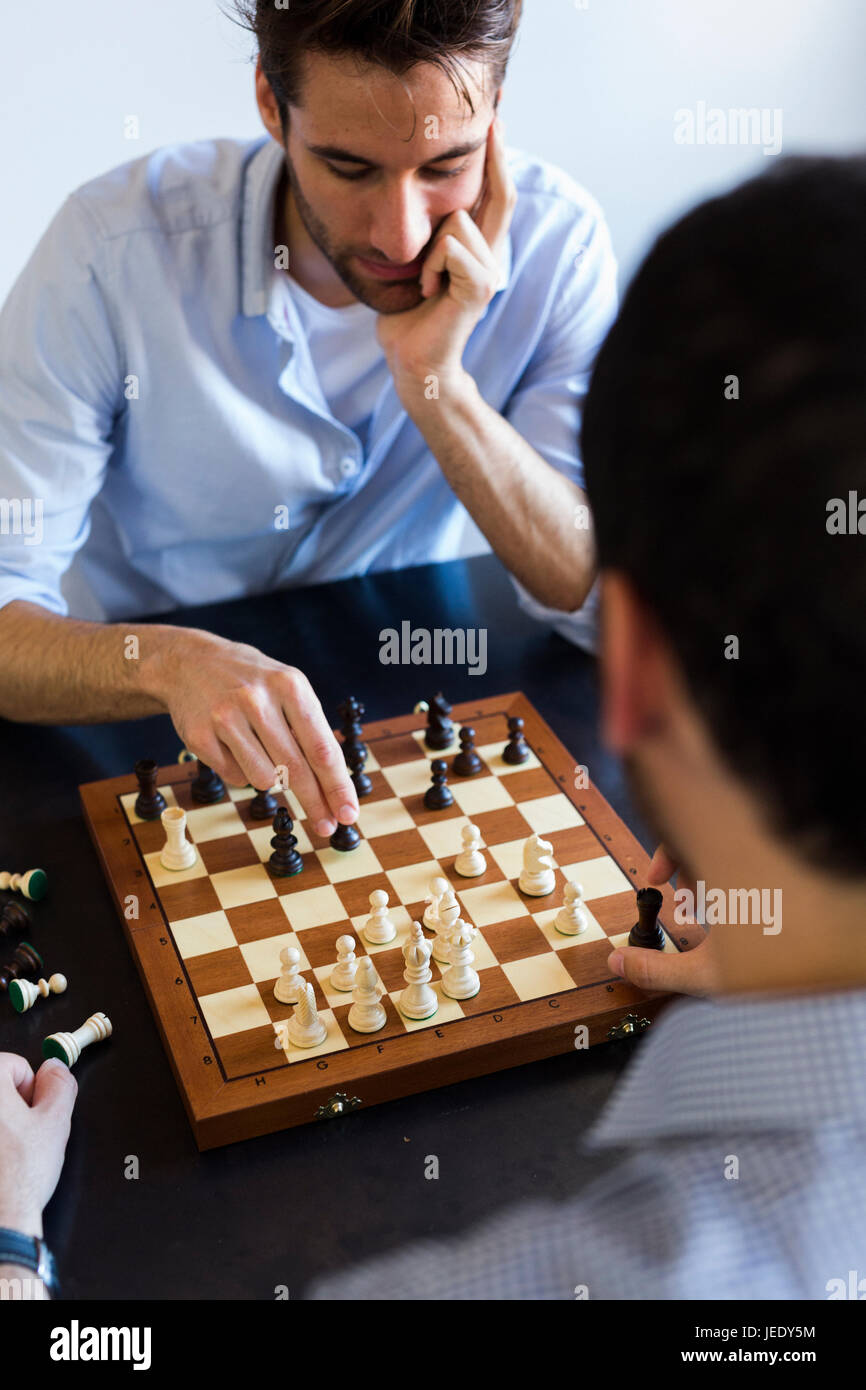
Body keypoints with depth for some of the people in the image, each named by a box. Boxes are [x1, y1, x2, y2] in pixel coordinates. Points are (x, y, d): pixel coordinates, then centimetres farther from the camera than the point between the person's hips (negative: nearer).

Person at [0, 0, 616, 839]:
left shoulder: (555, 242, -14)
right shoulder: (115, 248, -20)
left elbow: (610, 605, -16)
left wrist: (435, 382, -28)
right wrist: (169, 661, -43)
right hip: (151, 746, -2)